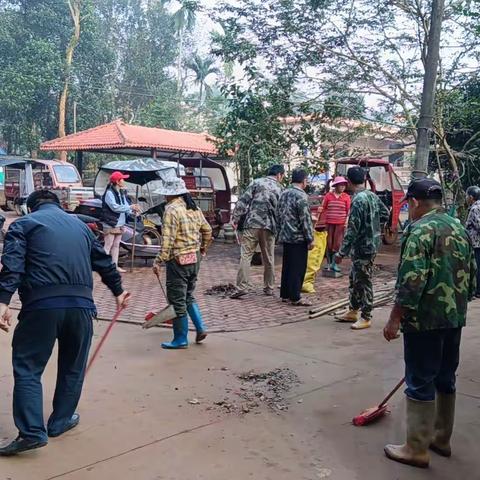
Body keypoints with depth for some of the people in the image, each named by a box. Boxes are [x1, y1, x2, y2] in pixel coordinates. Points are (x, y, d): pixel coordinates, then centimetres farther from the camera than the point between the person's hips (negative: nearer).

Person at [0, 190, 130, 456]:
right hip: (81, 303, 4)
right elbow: (104, 262, 30)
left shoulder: (24, 224, 12)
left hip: (41, 303, -4)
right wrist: (118, 291, 42)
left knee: (27, 367, 7)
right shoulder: (80, 225, 24)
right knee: (73, 367, 19)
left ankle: (32, 432, 0)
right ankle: (60, 422, 31)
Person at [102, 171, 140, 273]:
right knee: (108, 246, -4)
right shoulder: (109, 193, -15)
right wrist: (130, 207, -22)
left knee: (116, 245, 13)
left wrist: (132, 211, -10)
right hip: (110, 224, -8)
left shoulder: (122, 192, 12)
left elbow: (125, 205, 10)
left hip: (120, 224, 8)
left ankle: (115, 265, 21)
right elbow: (115, 207, -23)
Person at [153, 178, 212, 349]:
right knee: (188, 296, 23)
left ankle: (181, 339, 11)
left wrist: (158, 261, -19)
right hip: (195, 258, 8)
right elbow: (207, 230, 16)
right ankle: (200, 328, 16)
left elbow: (167, 240, -21)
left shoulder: (172, 210, -15)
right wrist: (203, 249, 28)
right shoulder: (194, 208, 9)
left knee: (177, 300, 3)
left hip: (178, 260, -8)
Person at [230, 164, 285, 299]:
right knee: (269, 259, 13)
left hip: (251, 224, -2)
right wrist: (278, 228, 22)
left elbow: (243, 200, -4)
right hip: (269, 227, 2)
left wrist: (235, 218, -3)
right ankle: (269, 288, 20)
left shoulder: (257, 182, 4)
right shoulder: (280, 189, 10)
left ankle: (242, 287, -9)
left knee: (246, 256, -2)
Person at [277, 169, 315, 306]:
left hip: (285, 237, 8)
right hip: (298, 238, -8)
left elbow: (279, 215, 16)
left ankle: (285, 295, 19)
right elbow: (305, 219, -17)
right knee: (298, 268, -3)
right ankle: (295, 298, 0)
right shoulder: (301, 196, -15)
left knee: (287, 266, 13)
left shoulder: (284, 194, 10)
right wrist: (310, 239, -12)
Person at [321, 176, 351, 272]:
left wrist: (347, 221, -9)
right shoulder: (328, 195, 3)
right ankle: (329, 263, 17)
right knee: (329, 244, 6)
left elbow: (349, 210, 2)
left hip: (340, 224, -1)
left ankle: (334, 264, 5)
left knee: (337, 244, -2)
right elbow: (323, 208, 9)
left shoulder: (346, 197, 2)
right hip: (329, 223, 1)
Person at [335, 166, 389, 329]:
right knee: (355, 279, 19)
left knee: (363, 282, 0)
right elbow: (386, 214, 17)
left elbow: (352, 230, -23)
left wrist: (342, 253, -20)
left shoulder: (358, 200, -21)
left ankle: (366, 318, 10)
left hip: (363, 247, -9)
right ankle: (353, 311, 30)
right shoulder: (373, 196, 6)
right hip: (372, 244, 9)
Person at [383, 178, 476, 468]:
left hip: (425, 319, -8)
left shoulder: (421, 229, -14)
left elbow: (412, 281, -22)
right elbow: (472, 278, 16)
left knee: (420, 384, 1)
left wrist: (395, 319, -16)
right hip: (455, 318, 8)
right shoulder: (460, 228, 11)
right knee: (445, 379, 18)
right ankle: (441, 439, 31)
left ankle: (417, 449, 11)